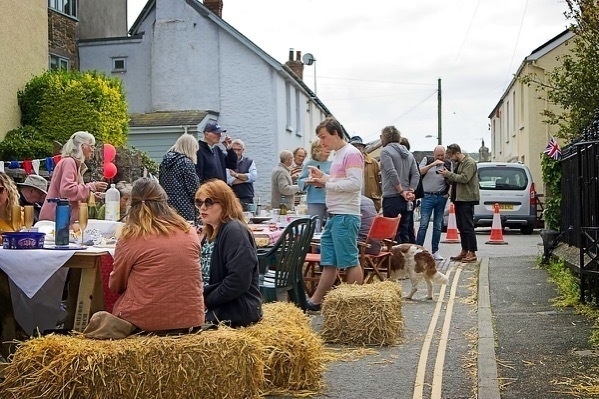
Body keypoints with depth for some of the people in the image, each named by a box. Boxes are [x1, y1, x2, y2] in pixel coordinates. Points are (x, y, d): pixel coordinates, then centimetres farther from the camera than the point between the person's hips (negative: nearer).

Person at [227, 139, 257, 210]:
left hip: (247, 199, 2)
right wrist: (246, 178, -3)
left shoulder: (249, 162, 12)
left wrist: (236, 175, -6)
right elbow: (229, 180, -10)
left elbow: (254, 177, -4)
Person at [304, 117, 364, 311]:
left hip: (346, 216, -10)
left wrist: (326, 184, -17)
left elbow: (355, 183, -20)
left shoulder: (351, 153, -11)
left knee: (349, 261, -4)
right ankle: (315, 301, 17)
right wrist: (323, 176, 12)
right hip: (334, 215, 10)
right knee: (329, 262, 12)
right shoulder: (338, 155, 19)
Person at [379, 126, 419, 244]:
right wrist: (411, 191, -1)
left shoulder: (385, 151, -6)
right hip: (406, 200, 7)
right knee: (404, 232, 11)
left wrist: (402, 192, -12)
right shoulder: (408, 153, 16)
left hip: (391, 198, -7)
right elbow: (416, 174, 7)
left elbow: (392, 173, -16)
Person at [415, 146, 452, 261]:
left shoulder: (448, 164, 10)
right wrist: (433, 164, -18)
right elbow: (419, 172, -10)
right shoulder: (427, 160, 4)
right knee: (423, 225, -9)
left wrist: (449, 193, -1)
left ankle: (435, 251, 13)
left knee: (438, 226, 7)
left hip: (441, 197, 3)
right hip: (427, 196, -3)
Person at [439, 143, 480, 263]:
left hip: (467, 199, -10)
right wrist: (447, 176, 3)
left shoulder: (469, 163, -10)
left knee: (468, 227, -9)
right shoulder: (457, 163, 19)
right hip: (459, 199, 10)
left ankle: (472, 253, -6)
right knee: (461, 227, 11)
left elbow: (464, 178, -21)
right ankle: (464, 252, 17)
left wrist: (449, 174, -15)